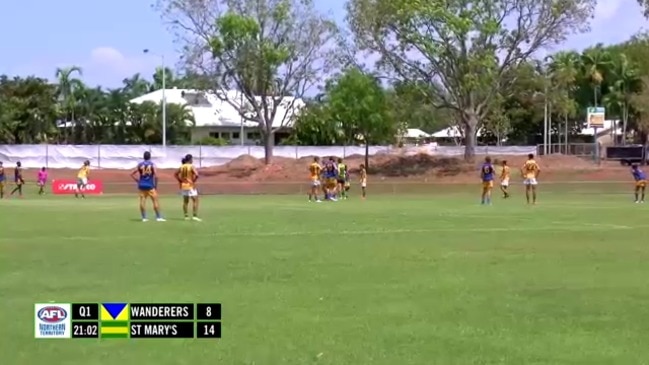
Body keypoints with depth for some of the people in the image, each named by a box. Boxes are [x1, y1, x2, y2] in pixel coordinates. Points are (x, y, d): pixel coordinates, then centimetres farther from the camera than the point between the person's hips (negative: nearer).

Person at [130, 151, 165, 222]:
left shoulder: (140, 165, 5)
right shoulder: (152, 165, -4)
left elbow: (132, 174, 4)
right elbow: (155, 176, -13)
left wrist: (138, 181, 11)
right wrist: (155, 185, -2)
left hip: (141, 185, 3)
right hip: (150, 185, -3)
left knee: (142, 201, 5)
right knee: (155, 201, 2)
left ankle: (144, 217, 4)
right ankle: (158, 217, 0)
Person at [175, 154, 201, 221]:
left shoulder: (182, 167, 7)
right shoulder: (191, 166, -12)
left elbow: (176, 174, 16)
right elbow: (196, 175, -24)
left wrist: (180, 181, 13)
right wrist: (194, 181, -10)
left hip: (183, 186, 7)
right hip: (190, 186, -7)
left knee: (185, 201, 14)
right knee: (195, 200, -2)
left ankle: (186, 216, 14)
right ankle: (194, 216, -9)